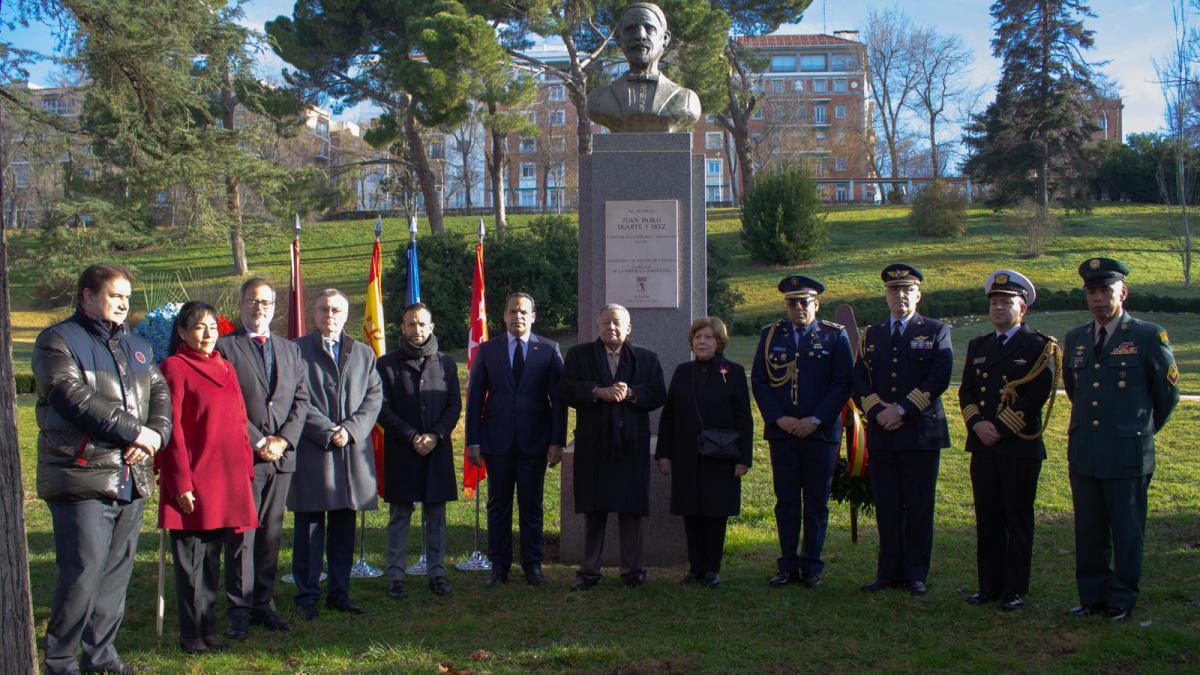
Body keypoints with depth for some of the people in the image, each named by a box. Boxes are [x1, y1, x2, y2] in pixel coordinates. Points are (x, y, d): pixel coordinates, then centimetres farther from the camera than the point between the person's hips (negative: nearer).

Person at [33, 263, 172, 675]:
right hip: (82, 479, -6)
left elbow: (160, 394, 14)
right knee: (82, 575, -7)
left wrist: (156, 434, -7)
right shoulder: (58, 341, -2)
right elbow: (75, 398, -14)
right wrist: (134, 431, -14)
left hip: (132, 479, 7)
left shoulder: (137, 347, 20)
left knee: (117, 572, 11)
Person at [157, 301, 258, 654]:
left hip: (226, 478, 6)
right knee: (190, 559, 1)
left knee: (212, 557, 12)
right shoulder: (174, 367, -5)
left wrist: (245, 473, 10)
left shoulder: (226, 368, 14)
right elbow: (172, 427, -10)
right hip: (192, 478, -6)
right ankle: (191, 633, 10)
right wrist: (181, 482, -14)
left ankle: (208, 628, 20)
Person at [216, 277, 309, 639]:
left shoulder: (290, 350, 16)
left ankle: (264, 603, 17)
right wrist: (258, 442, -12)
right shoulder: (224, 347, 0)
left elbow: (301, 400, 10)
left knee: (271, 534, 9)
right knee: (241, 534, -1)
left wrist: (284, 439, -4)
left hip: (281, 456, 5)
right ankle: (239, 610, 6)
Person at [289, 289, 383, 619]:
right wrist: (328, 432, -14)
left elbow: (374, 397, 6)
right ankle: (307, 595, 10)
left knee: (344, 526, 9)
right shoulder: (297, 350, 1)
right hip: (311, 451, -4)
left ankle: (339, 592, 18)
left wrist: (350, 429, -9)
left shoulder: (363, 353, 15)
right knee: (310, 525, 1)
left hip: (353, 450, 4)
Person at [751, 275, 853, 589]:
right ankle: (787, 565, 13)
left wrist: (815, 420, -11)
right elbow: (759, 381, 6)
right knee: (786, 501, 5)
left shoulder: (835, 336, 2)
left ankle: (812, 567, 13)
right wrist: (778, 418, -7)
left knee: (816, 502, 4)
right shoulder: (770, 335, 8)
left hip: (821, 432, -1)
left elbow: (843, 384, -2)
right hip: (781, 432, 2)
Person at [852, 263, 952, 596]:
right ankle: (889, 572, 13)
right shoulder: (872, 335, 16)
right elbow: (859, 380, 9)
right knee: (886, 507, 5)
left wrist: (902, 409, -14)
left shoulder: (936, 331, 5)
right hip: (881, 433, 3)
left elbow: (939, 378, -7)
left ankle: (916, 575, 10)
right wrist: (877, 410, -8)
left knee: (919, 508, 1)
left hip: (922, 431, -3)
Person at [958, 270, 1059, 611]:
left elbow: (1036, 397, -11)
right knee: (987, 520, 8)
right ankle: (989, 586, 16)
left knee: (1018, 521, 2)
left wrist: (1000, 428, -13)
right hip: (983, 446, 5)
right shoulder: (978, 346, 15)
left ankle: (1016, 590, 8)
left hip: (1021, 446, -5)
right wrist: (977, 424, -7)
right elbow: (966, 391, 11)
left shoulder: (1040, 347, -2)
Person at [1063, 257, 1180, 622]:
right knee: (1088, 533, 10)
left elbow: (1168, 393, 6)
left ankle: (1122, 601, 15)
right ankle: (1093, 597, 21)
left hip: (1128, 455, -4)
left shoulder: (1149, 336, -4)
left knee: (1127, 533, 4)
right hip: (1083, 453, 4)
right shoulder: (1075, 339, 10)